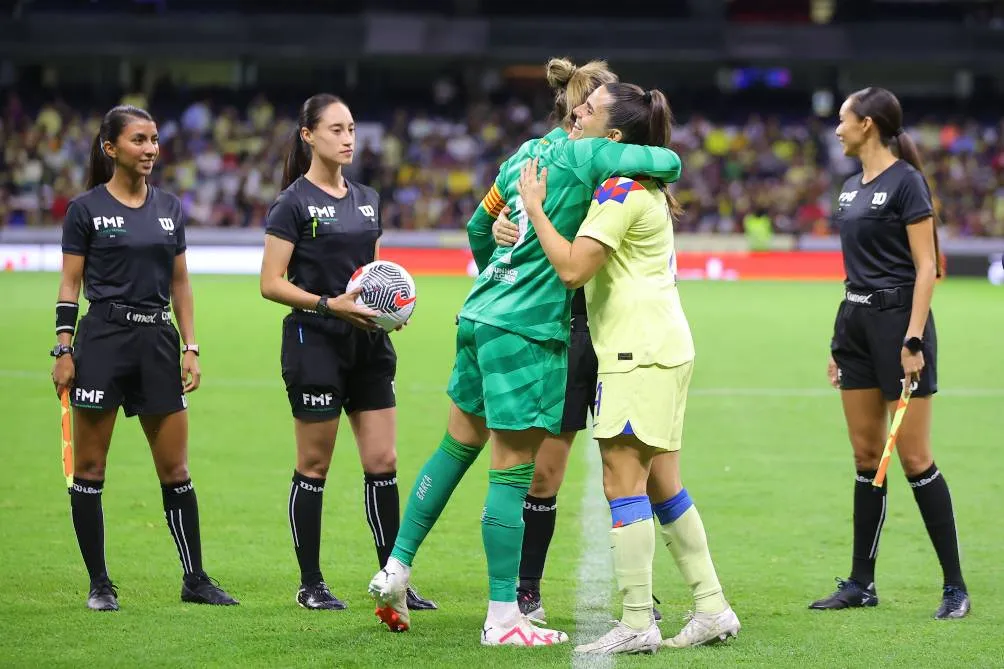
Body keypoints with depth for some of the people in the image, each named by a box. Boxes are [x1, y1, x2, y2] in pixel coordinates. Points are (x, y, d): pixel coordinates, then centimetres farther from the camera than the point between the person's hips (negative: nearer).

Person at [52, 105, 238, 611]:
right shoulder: (86, 209, -2)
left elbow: (180, 284, 14)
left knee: (175, 469, 5)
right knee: (89, 467, -1)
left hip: (158, 340, 4)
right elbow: (70, 285, -1)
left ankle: (195, 579, 13)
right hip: (103, 338, -4)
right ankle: (99, 584, 8)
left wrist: (190, 349, 7)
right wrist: (63, 350, -8)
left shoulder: (169, 208, 10)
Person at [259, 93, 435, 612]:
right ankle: (311, 584, 10)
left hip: (368, 344, 6)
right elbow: (271, 284, -10)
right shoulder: (293, 203, -7)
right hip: (315, 341, -6)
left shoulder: (368, 200, 13)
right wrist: (329, 304, -21)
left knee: (383, 462, 3)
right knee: (314, 466, 1)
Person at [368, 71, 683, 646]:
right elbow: (667, 162, -21)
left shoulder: (528, 152, 12)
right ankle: (503, 618, 2)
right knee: (514, 470, -3)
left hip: (482, 314, 9)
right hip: (528, 329, -9)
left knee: (458, 445, 20)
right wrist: (662, 177, 4)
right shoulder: (582, 155, -12)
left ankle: (396, 571, 24)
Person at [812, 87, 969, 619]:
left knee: (914, 458, -7)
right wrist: (839, 341, 18)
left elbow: (926, 266, -14)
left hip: (898, 319, -8)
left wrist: (913, 341, -21)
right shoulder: (852, 186, 14)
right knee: (866, 456, 9)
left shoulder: (905, 181, -11)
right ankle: (861, 583, 14)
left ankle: (955, 586, -1)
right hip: (855, 319, 8)